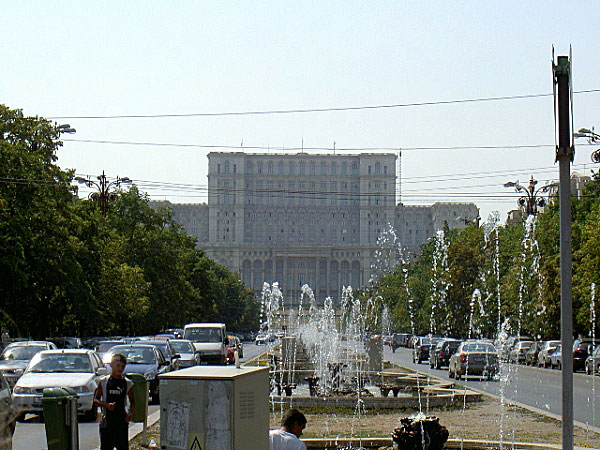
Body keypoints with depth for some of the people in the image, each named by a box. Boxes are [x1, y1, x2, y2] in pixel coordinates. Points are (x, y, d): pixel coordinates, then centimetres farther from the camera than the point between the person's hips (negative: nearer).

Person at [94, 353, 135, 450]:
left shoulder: (127, 383, 6)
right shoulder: (103, 381, 2)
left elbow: (132, 401, 14)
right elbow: (95, 400, 3)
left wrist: (130, 413, -4)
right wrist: (106, 405, -16)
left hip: (122, 420, 1)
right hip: (107, 420, -1)